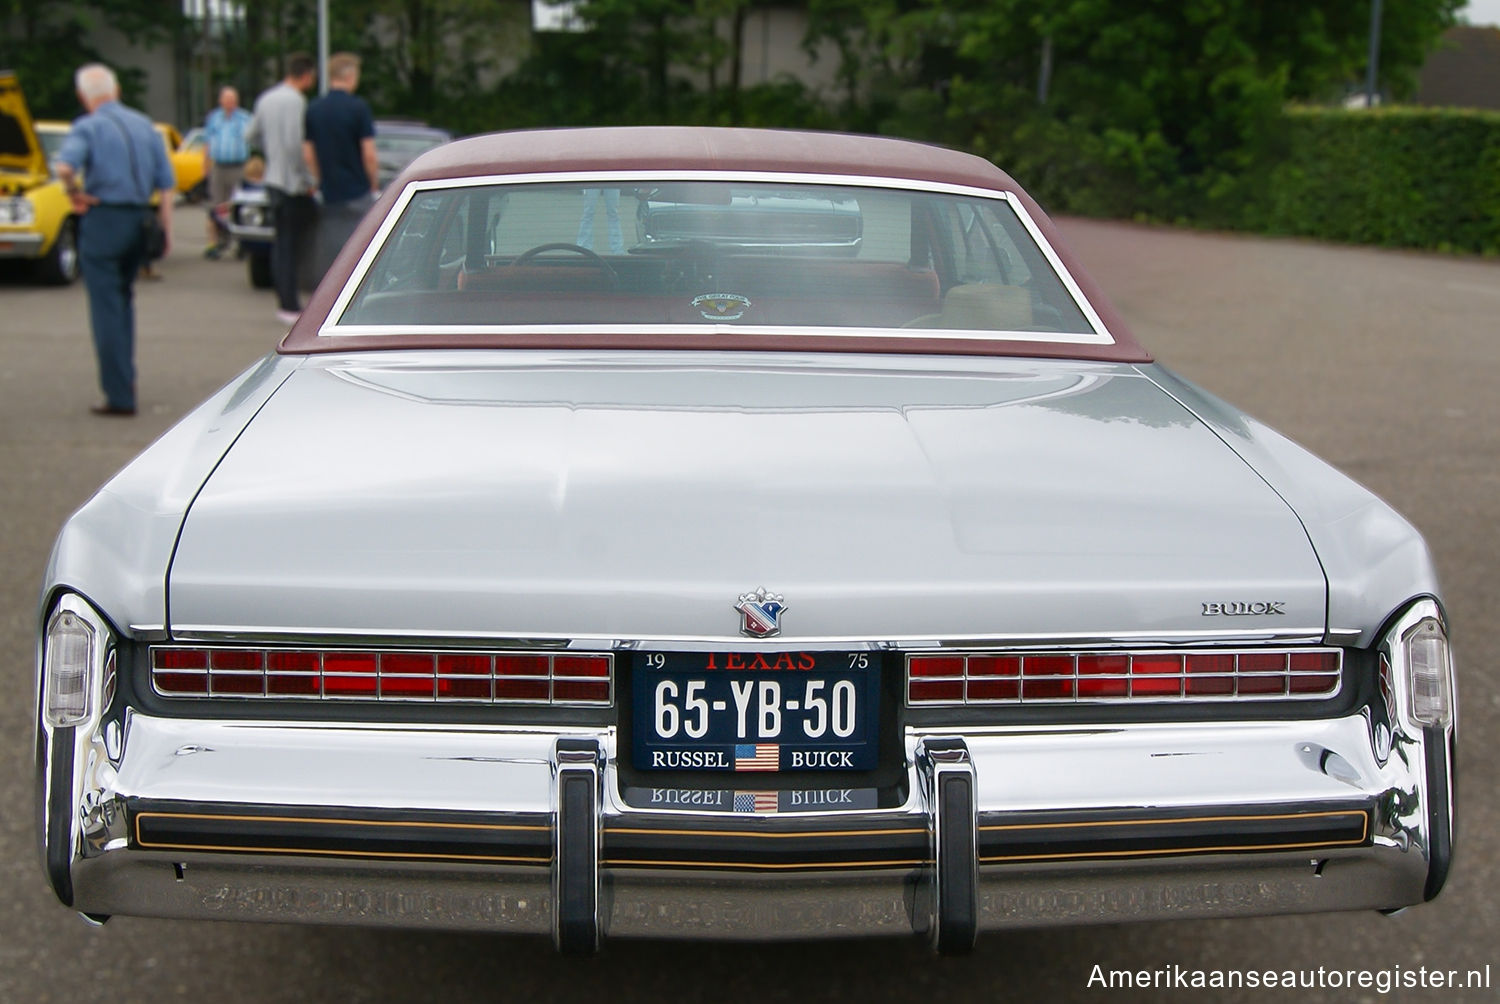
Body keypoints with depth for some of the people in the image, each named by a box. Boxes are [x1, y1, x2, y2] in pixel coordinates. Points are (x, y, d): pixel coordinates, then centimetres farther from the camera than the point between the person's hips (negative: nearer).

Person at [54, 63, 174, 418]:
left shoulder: (87, 127, -6)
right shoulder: (144, 125, 10)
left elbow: (65, 166, -26)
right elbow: (166, 182, 7)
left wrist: (75, 194, -8)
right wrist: (167, 228, 10)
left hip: (103, 219, -5)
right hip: (139, 220, 6)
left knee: (106, 307, -1)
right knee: (123, 299, 22)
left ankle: (119, 395, -2)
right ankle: (125, 378, 24)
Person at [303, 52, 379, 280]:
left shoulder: (313, 109, 6)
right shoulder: (357, 107, -10)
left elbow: (308, 154, 6)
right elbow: (369, 155, -12)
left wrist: (323, 181, 15)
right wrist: (375, 185, 1)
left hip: (328, 194, 5)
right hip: (358, 193, -5)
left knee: (329, 255, 9)